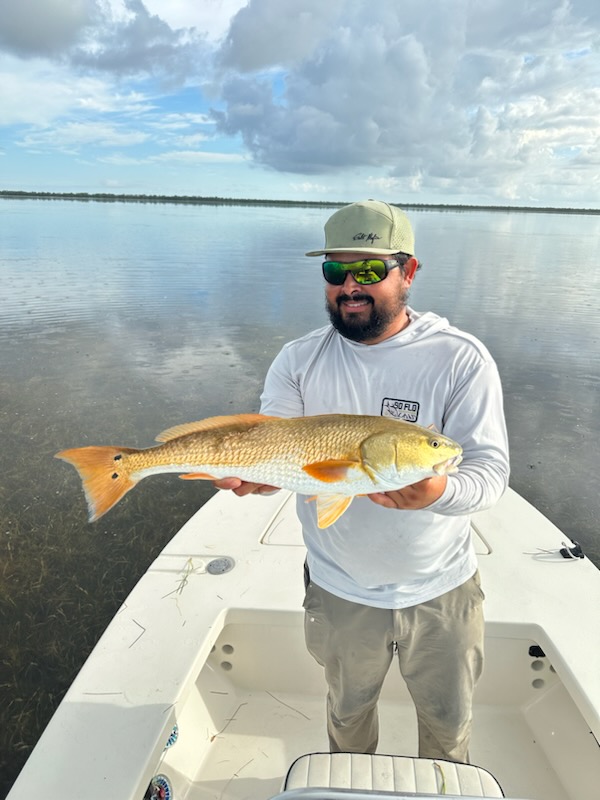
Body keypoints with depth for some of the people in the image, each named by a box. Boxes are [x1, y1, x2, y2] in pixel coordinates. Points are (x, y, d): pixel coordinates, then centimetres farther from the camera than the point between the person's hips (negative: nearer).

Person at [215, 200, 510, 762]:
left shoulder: (460, 359, -15)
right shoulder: (298, 361, -9)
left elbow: (490, 468, -20)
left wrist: (438, 493, -42)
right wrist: (246, 472, -36)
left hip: (442, 589, -1)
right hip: (340, 590, 2)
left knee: (448, 722, 25)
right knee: (347, 711, 28)